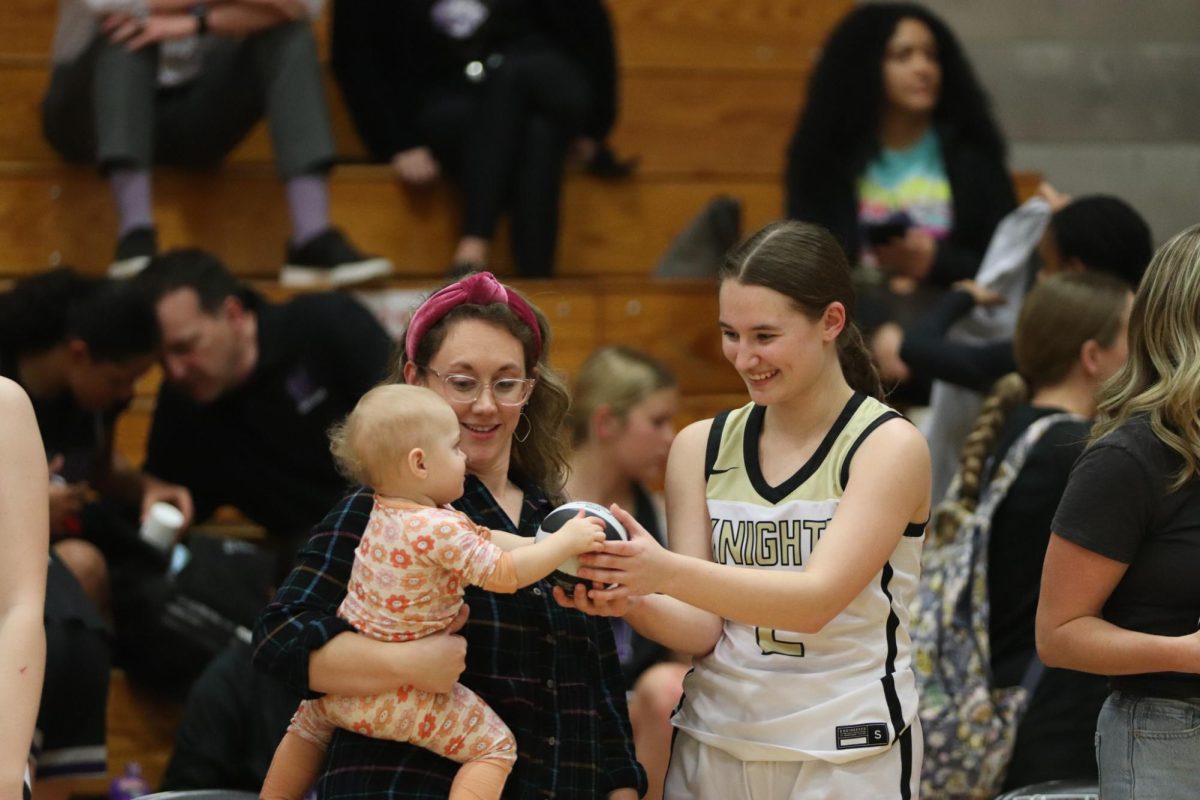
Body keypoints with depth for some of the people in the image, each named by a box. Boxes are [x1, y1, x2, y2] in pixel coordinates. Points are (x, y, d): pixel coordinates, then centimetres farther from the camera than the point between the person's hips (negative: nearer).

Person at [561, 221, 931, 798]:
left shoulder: (890, 446, -8)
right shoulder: (701, 448, 4)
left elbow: (817, 599, -21)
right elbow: (701, 630, 0)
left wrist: (667, 572, -32)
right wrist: (631, 601, -21)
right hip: (713, 746, 3)